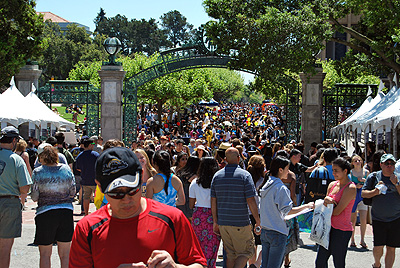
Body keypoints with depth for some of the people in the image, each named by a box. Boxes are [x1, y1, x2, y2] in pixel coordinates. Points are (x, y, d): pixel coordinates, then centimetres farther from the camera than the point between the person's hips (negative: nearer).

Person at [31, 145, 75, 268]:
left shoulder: (38, 172, -6)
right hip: (66, 211, 3)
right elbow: (73, 192, 7)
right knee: (65, 254, 9)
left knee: (45, 254, 7)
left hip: (45, 212, -3)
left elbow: (34, 197, -4)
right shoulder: (66, 169, 2)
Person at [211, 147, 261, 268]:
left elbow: (213, 201, 6)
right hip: (240, 223, -5)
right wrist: (258, 222, -5)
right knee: (246, 252, 5)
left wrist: (215, 222, 13)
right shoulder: (244, 175, -8)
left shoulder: (217, 175, 5)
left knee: (230, 254, 15)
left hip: (223, 222, 5)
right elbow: (251, 201, -12)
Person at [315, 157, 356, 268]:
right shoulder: (332, 185, 11)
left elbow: (337, 211, -16)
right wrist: (326, 201, -7)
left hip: (342, 230, -7)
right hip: (329, 227, 7)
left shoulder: (350, 188, -12)